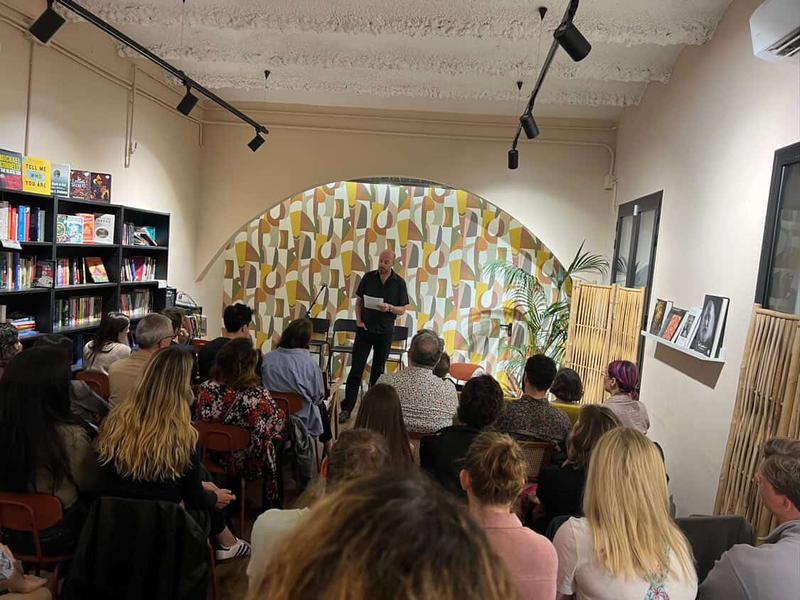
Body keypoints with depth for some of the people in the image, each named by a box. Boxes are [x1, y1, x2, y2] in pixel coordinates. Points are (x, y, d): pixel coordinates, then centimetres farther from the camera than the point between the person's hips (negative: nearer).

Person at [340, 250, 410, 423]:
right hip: (365, 329, 0)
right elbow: (359, 301, 9)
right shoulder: (368, 277, 2)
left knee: (378, 370, 11)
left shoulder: (399, 283, -2)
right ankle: (347, 408, 0)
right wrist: (358, 320, -4)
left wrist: (389, 308, -19)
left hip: (384, 332, 0)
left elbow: (402, 310, 0)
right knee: (356, 369, -3)